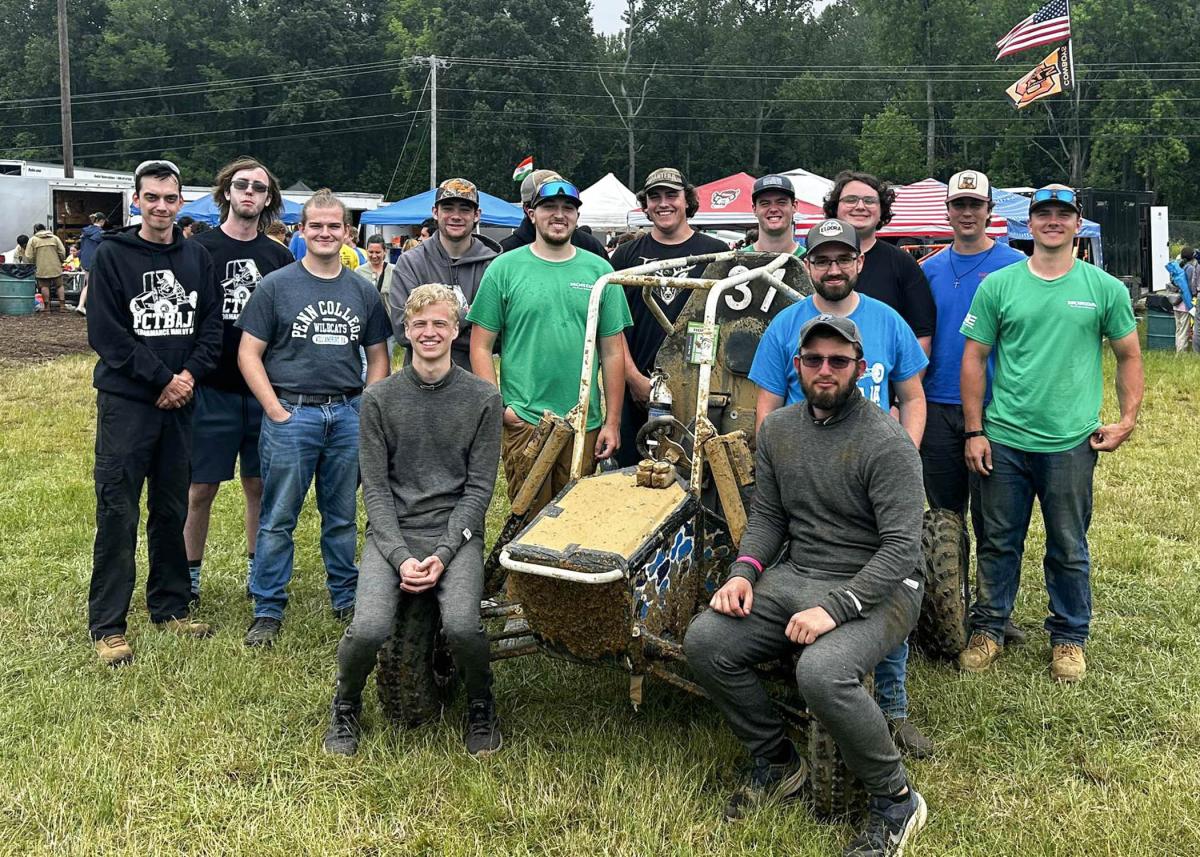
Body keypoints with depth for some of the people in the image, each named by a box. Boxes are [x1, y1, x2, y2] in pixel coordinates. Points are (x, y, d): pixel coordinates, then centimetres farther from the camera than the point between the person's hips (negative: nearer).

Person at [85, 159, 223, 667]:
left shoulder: (196, 257, 9)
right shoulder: (112, 255, -3)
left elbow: (211, 323, 7)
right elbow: (106, 333, -9)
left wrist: (191, 374, -9)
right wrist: (161, 378, -13)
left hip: (180, 401, 4)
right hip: (126, 401, -4)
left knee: (172, 509, 12)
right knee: (118, 514, -3)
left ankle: (170, 607, 24)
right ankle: (107, 625, 4)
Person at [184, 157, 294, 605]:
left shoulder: (279, 257, 8)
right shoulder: (200, 249, -2)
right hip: (211, 388, -3)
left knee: (259, 484, 10)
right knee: (202, 487, 3)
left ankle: (259, 569, 23)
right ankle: (190, 573, 18)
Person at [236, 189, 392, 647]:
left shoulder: (364, 291, 10)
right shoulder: (276, 285, 0)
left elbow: (377, 356, 16)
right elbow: (248, 354, -1)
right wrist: (276, 410, -9)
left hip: (348, 415, 3)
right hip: (291, 414, -3)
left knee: (342, 518, 13)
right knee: (277, 519, 2)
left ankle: (347, 600, 25)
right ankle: (268, 611, 11)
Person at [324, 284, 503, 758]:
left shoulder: (483, 398, 3)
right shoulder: (379, 399, 5)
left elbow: (479, 487, 2)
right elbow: (375, 487, 3)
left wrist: (443, 553, -10)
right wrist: (400, 556, -11)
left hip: (456, 533, -1)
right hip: (392, 532, 1)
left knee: (462, 626, -26)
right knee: (368, 629, -23)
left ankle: (481, 708, 7)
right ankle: (345, 708, 11)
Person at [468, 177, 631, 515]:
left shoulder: (599, 271, 7)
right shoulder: (504, 269, 2)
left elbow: (613, 351, 8)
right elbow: (481, 346, 2)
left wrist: (613, 422, 4)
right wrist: (497, 406, -7)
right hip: (523, 422, -2)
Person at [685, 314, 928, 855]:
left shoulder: (886, 443, -14)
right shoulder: (778, 429, 7)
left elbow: (901, 546, -19)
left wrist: (835, 608, -28)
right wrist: (745, 571, -7)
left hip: (875, 588, -6)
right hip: (795, 576, 7)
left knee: (820, 672, -35)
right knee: (704, 643, -13)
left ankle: (896, 801, -9)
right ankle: (777, 764, 9)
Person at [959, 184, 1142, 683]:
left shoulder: (1105, 289, 2)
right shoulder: (998, 286, 1)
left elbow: (1129, 356, 11)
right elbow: (974, 358, 3)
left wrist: (1128, 420, 1)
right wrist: (974, 431, -2)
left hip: (1071, 444, 0)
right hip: (1003, 440, 0)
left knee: (1069, 549, 10)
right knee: (998, 543, 11)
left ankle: (1069, 638, 26)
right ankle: (988, 631, 25)